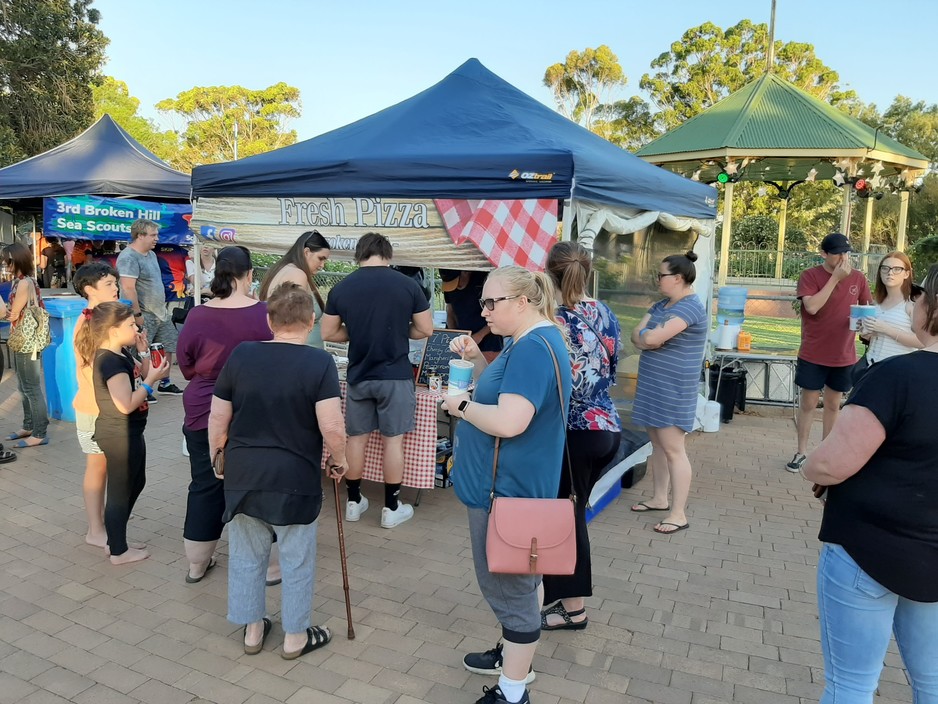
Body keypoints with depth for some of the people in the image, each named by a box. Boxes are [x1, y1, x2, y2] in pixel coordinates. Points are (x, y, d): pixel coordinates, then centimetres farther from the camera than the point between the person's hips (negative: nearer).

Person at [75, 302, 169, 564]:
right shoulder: (111, 362, -24)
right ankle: (119, 551, 19)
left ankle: (116, 540, 36)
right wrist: (152, 379, -22)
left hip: (128, 433, 11)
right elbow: (126, 404, -28)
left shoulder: (121, 354, 6)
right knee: (120, 491, 4)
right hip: (120, 435, -10)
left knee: (136, 483, 23)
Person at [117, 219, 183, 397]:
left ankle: (165, 383, 27)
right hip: (144, 316, -9)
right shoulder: (129, 257, -17)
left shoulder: (151, 254, 13)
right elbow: (128, 288, -23)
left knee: (167, 347, 14)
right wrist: (137, 314, -24)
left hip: (161, 312, 9)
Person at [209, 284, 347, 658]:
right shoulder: (319, 362, -14)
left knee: (246, 555, 19)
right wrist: (338, 461, -1)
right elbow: (332, 427, -20)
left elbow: (217, 420, 3)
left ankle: (252, 629, 35)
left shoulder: (241, 355, -3)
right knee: (296, 560, 13)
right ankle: (295, 636, 28)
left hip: (242, 473, 4)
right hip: (294, 477, -3)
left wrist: (217, 458, 18)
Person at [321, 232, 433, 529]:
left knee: (356, 437, 14)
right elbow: (425, 330, -2)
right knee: (393, 439, 7)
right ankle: (392, 508, 15)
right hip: (395, 375, -2)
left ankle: (353, 501, 26)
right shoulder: (407, 285, -7)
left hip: (359, 375, 2)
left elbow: (328, 333, 3)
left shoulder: (341, 288, -2)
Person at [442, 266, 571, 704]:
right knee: (515, 580, 24)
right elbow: (501, 392, 17)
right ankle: (513, 655, 43)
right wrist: (476, 359, 2)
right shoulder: (529, 341, 10)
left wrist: (461, 405, -17)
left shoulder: (534, 347, -24)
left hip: (508, 490, -11)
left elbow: (509, 421, -32)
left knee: (510, 586, 3)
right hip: (510, 485, 11)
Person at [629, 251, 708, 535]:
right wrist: (648, 339, -15)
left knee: (673, 449, -5)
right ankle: (659, 498, 29)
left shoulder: (690, 307, -18)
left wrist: (645, 335, -3)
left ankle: (678, 514, 1)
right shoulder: (661, 304, 13)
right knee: (657, 443, 16)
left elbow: (651, 338, -26)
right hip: (653, 385, 9)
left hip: (673, 389, -9)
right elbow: (636, 335, 6)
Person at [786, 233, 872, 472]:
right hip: (813, 355, -3)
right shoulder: (810, 276, -9)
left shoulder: (858, 278, 2)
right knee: (808, 403, 6)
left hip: (844, 356, 3)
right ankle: (801, 452, 18)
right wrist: (835, 278, -22)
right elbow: (812, 307, -23)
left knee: (833, 404, 13)